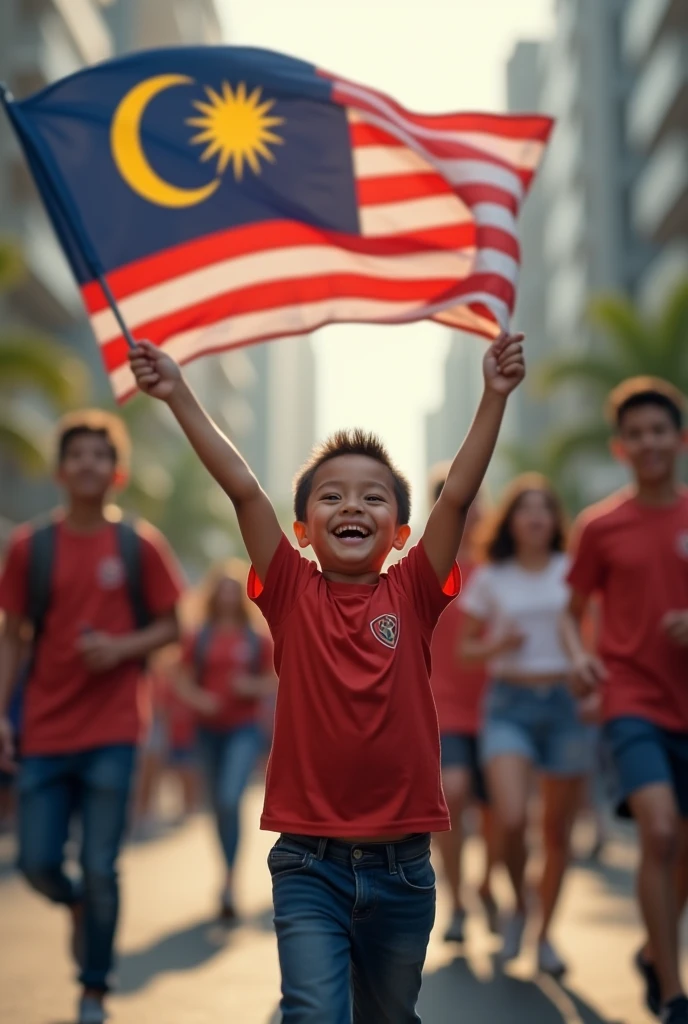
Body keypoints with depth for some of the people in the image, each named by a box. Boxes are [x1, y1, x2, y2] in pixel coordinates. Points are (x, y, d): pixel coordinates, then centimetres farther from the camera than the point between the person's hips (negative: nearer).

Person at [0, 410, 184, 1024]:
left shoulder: (139, 546, 0)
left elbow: (170, 627, 6)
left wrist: (122, 647, -13)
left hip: (112, 732, -2)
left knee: (100, 869, 0)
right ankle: (78, 906, 39)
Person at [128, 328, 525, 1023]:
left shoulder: (412, 595, 1)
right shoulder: (292, 595, -2)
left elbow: (458, 495, -8)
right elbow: (243, 490, -8)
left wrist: (494, 396, -15)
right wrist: (180, 397, -15)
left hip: (402, 864, 2)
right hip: (309, 861, -2)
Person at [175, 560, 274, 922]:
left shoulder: (257, 639, 2)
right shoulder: (199, 640, 3)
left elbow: (273, 682, 7)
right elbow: (183, 682, 4)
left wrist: (253, 686, -14)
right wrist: (197, 698, -16)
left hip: (244, 729, -2)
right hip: (209, 729, 2)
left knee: (230, 799, -19)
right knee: (219, 805, 10)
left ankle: (229, 884, -14)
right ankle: (229, 876, 27)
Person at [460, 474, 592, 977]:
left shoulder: (573, 571, 6)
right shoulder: (490, 579, 5)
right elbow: (468, 648, 11)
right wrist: (499, 644, -10)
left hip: (565, 703, 1)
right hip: (509, 703, -1)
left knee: (559, 828, 4)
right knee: (511, 818, -19)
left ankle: (545, 933, 22)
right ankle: (519, 906, 11)